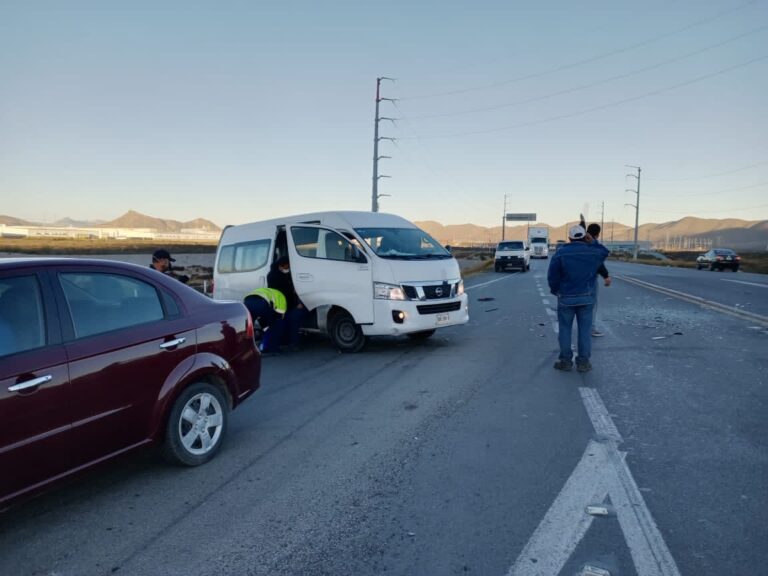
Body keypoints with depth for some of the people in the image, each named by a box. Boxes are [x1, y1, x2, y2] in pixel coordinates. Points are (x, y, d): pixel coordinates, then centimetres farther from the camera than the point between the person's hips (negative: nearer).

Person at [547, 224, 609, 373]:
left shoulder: (561, 253, -10)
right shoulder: (593, 252, -3)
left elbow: (552, 277, -8)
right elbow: (605, 252, 22)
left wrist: (555, 290, 10)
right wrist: (593, 243, 9)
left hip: (566, 298, -2)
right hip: (587, 298, 2)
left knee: (565, 329, 7)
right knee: (585, 330, 7)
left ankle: (565, 361, 11)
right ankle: (583, 362, 10)